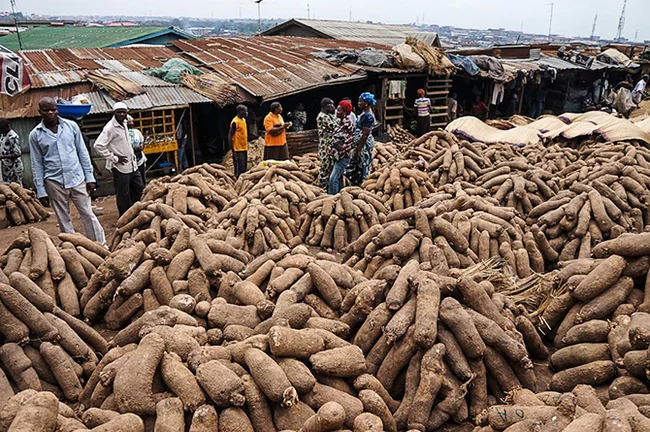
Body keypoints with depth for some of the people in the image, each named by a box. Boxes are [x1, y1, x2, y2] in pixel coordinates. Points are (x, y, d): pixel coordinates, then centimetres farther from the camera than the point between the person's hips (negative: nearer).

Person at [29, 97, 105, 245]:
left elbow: (83, 153, 5)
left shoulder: (71, 126, 1)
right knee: (64, 220, 7)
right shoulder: (35, 135, 0)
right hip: (54, 182, 0)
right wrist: (40, 191, -1)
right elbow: (37, 164, 2)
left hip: (77, 178, 0)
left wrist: (90, 177, 2)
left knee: (88, 215, 3)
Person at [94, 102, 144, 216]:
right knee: (123, 197, 0)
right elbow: (98, 146, -22)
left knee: (139, 189, 16)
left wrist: (132, 154, 14)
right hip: (120, 168, -9)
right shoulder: (110, 127, -16)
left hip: (132, 165, 9)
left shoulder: (124, 124, 10)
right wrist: (115, 158, -18)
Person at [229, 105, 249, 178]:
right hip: (238, 150, -8)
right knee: (240, 170, -7)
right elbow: (230, 136, -15)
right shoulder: (235, 122, -14)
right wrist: (233, 151, -18)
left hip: (244, 148, 8)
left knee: (245, 169, 12)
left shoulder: (244, 120, 11)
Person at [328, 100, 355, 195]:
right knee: (339, 177, 17)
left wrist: (339, 154, -16)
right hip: (337, 155, 8)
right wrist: (333, 151, 8)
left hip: (343, 156, -8)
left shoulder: (348, 124, -16)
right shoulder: (339, 122, 8)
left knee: (333, 178, -13)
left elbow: (349, 142, -18)